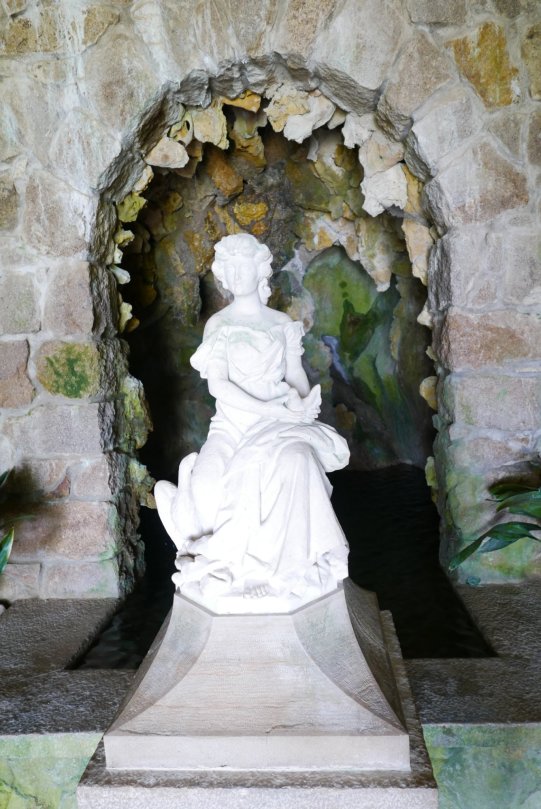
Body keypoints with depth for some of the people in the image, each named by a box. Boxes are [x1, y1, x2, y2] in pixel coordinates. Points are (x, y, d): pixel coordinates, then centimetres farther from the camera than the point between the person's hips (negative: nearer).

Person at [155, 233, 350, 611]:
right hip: (235, 422, 0)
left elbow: (296, 374, 12)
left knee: (295, 460, -35)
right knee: (210, 483, -30)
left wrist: (301, 401, -13)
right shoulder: (218, 325, 6)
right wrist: (274, 410, -17)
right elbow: (217, 384, -6)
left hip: (282, 421, 1)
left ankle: (287, 564, -24)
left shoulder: (283, 323, 13)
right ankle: (234, 559, -9)